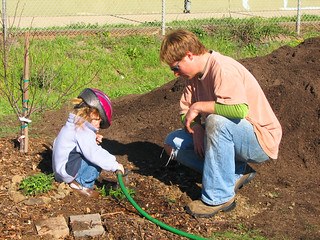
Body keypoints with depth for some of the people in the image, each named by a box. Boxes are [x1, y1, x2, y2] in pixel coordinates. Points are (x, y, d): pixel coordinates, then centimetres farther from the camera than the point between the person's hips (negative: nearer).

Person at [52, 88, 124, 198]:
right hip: (67, 171, -10)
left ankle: (79, 181, 5)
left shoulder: (73, 125, 12)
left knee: (99, 152, 12)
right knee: (98, 159, -15)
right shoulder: (82, 130, -20)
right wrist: (114, 165, -19)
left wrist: (94, 141, 0)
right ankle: (82, 183, -7)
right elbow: (93, 154, -26)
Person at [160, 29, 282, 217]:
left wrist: (199, 107, -27)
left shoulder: (222, 68, -23)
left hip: (262, 141, -9)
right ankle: (235, 174, 0)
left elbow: (240, 109, -39)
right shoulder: (195, 75, 4)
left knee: (217, 121, -38)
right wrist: (196, 127, -13)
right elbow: (185, 113, 9)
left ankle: (219, 197, -26)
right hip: (228, 135, 9)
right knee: (173, 143, 0)